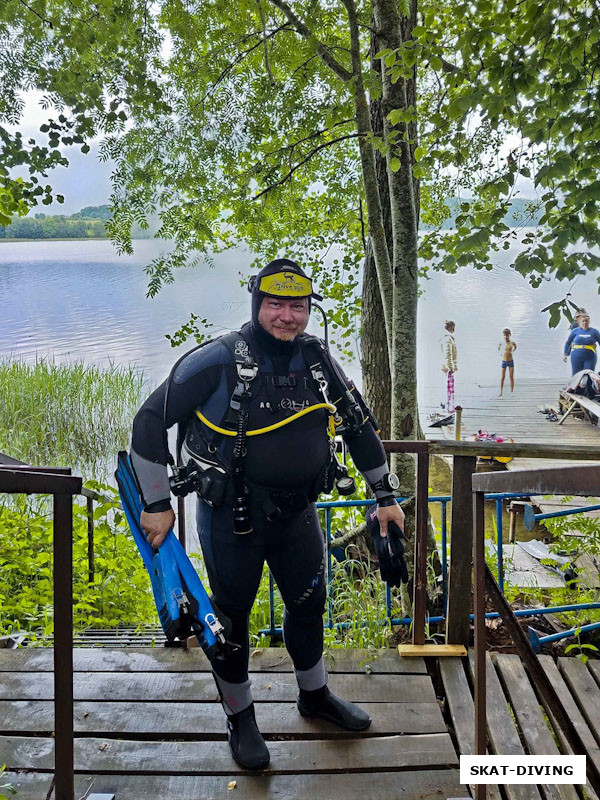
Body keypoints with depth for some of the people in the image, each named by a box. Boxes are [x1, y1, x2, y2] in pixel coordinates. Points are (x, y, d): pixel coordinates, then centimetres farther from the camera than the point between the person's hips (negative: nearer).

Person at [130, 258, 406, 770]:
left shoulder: (318, 363, -1)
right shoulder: (220, 360, -17)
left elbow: (361, 428, 11)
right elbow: (150, 421, -13)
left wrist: (386, 497, 13)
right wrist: (156, 505, -12)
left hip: (297, 512, 5)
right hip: (231, 516, -5)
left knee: (309, 604, 19)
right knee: (231, 617, 10)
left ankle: (315, 696, 45)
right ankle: (241, 719, 34)